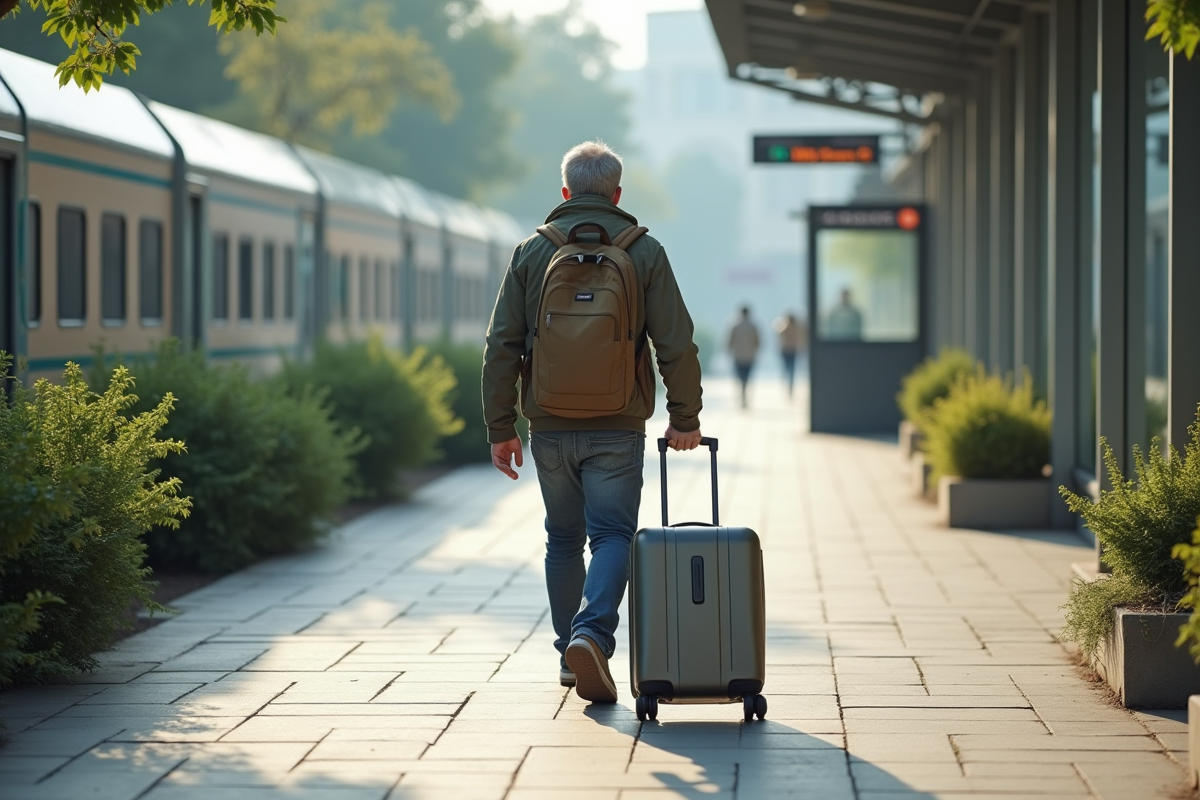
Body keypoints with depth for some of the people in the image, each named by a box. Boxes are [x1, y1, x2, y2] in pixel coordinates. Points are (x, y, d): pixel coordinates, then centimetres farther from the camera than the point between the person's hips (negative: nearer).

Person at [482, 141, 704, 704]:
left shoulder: (531, 252, 2)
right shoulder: (644, 253, -1)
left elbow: (501, 347, -1)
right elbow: (677, 345, -4)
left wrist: (500, 428, 4)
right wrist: (685, 418, 5)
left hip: (550, 428, 2)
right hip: (617, 429, -2)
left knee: (564, 539, 15)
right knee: (612, 535, 0)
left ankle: (570, 656, 20)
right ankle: (592, 635, -23)